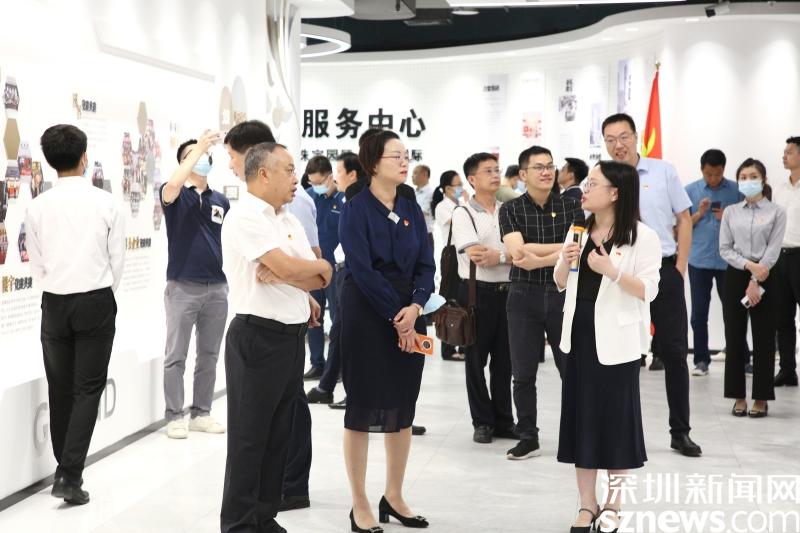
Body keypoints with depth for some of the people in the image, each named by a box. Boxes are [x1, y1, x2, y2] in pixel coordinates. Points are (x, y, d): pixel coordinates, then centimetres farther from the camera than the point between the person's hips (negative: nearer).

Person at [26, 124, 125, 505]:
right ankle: (70, 474, -7)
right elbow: (118, 259, 0)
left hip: (55, 303, 2)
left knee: (60, 389, 14)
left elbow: (37, 266, 4)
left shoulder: (38, 207, -3)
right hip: (96, 302, -2)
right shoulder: (106, 203, -7)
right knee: (88, 389, 2)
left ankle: (65, 469, 24)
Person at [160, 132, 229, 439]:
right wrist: (198, 147, -23)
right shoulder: (176, 196, -2)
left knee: (209, 355, 11)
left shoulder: (221, 201, 11)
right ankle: (174, 416, 10)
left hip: (217, 288, 4)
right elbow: (173, 184, -26)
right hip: (182, 287, -4)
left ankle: (201, 413, 21)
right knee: (176, 356, 2)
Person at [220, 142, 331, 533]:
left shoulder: (290, 220, 14)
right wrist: (320, 266, -2)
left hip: (293, 335, 8)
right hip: (258, 335, -8)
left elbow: (320, 279, 6)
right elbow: (288, 268, -22)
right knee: (250, 437, 1)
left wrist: (279, 275, -13)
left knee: (279, 434, 13)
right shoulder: (245, 216, -12)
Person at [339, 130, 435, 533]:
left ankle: (394, 496, 23)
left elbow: (425, 265, 3)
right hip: (366, 315, -6)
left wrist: (415, 307, -14)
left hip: (408, 315, 6)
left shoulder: (411, 208, 9)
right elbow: (362, 270, -15)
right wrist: (396, 317, -15)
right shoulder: (356, 208, -8)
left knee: (403, 407, 10)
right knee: (362, 407, 0)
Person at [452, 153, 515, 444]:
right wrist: (510, 254, -11)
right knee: (476, 359, 4)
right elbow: (474, 255, -15)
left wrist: (497, 255, -15)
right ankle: (482, 421, 14)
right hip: (477, 291, -4)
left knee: (504, 359, 10)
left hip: (506, 291, 4)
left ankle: (503, 420, 20)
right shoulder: (463, 213, -3)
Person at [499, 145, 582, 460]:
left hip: (563, 294, 0)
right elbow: (517, 251, -13)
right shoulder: (511, 210, 2)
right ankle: (527, 438, 18)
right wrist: (561, 248, -13)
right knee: (523, 374, 6)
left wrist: (538, 260, -20)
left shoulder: (571, 207, 4)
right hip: (524, 296, 0)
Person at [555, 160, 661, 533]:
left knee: (616, 418, 4)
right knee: (581, 417, 8)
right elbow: (561, 284, 14)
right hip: (579, 334, 5)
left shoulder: (642, 236, -8)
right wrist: (566, 261, -7)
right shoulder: (579, 230, 9)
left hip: (616, 339, -5)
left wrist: (611, 270, -25)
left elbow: (648, 291, -13)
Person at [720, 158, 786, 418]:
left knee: (763, 340, 1)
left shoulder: (776, 212, 1)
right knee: (734, 339, 3)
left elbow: (773, 250, -6)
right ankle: (739, 397, 11)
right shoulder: (730, 212, 9)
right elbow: (725, 249, 3)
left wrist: (756, 281, -15)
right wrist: (749, 265, -13)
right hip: (735, 277, 2)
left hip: (764, 278, -2)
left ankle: (761, 398, 8)